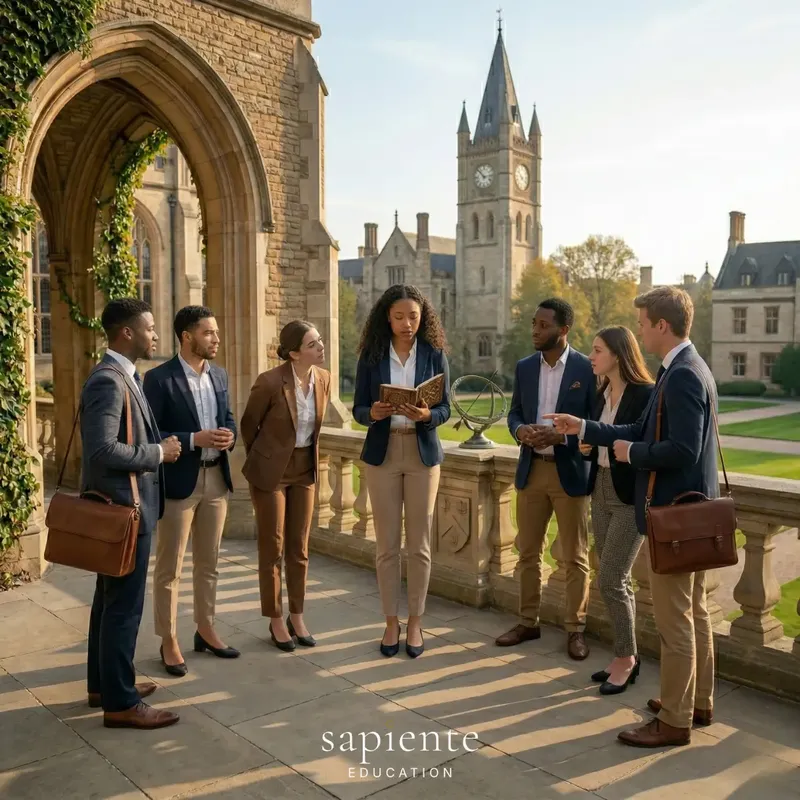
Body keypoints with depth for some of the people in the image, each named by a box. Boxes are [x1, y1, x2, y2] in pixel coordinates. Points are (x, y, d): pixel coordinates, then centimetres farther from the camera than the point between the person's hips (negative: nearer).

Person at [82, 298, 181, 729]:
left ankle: (104, 684, 33)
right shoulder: (108, 380, -21)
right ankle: (120, 703, 11)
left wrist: (160, 446, 7)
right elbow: (102, 450, -29)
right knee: (124, 605, -1)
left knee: (110, 599, 19)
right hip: (123, 508, -11)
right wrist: (158, 453, -19)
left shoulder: (124, 376, 11)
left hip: (123, 506, 11)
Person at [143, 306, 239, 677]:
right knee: (169, 567, 5)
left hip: (216, 478, 6)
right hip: (179, 482, -6)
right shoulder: (159, 378, -11)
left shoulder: (219, 374, 8)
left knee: (208, 562, 16)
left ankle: (205, 629, 31)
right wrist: (194, 439, -22)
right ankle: (169, 640, 19)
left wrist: (229, 435, -7)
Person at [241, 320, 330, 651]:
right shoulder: (269, 382, -21)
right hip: (271, 471, -5)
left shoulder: (324, 379, -4)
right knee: (272, 548, 5)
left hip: (305, 469, 5)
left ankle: (297, 617, 24)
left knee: (299, 547, 11)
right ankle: (276, 621, 19)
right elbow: (248, 424, -3)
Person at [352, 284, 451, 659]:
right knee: (386, 544, 5)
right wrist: (373, 413, -22)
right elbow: (358, 409, 0)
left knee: (419, 544, 5)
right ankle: (391, 622, 18)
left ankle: (415, 622, 18)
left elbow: (445, 409, -1)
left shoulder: (434, 354, 0)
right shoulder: (371, 356, 0)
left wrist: (426, 415, -22)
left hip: (423, 454, 0)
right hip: (382, 454, 0)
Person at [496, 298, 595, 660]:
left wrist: (561, 436, -21)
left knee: (575, 557, 5)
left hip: (570, 471, -4)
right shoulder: (524, 367, 7)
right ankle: (528, 621, 27)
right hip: (531, 470, 5)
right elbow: (514, 412, 11)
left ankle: (575, 629, 18)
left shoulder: (587, 368, -7)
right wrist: (519, 430, -12)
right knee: (528, 551, 13)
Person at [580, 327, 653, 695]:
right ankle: (625, 657, 25)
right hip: (601, 491, 8)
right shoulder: (601, 393, 10)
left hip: (630, 497, -7)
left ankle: (625, 659, 12)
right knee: (617, 581, 13)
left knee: (610, 580, -6)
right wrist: (586, 446, -3)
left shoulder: (645, 394, -13)